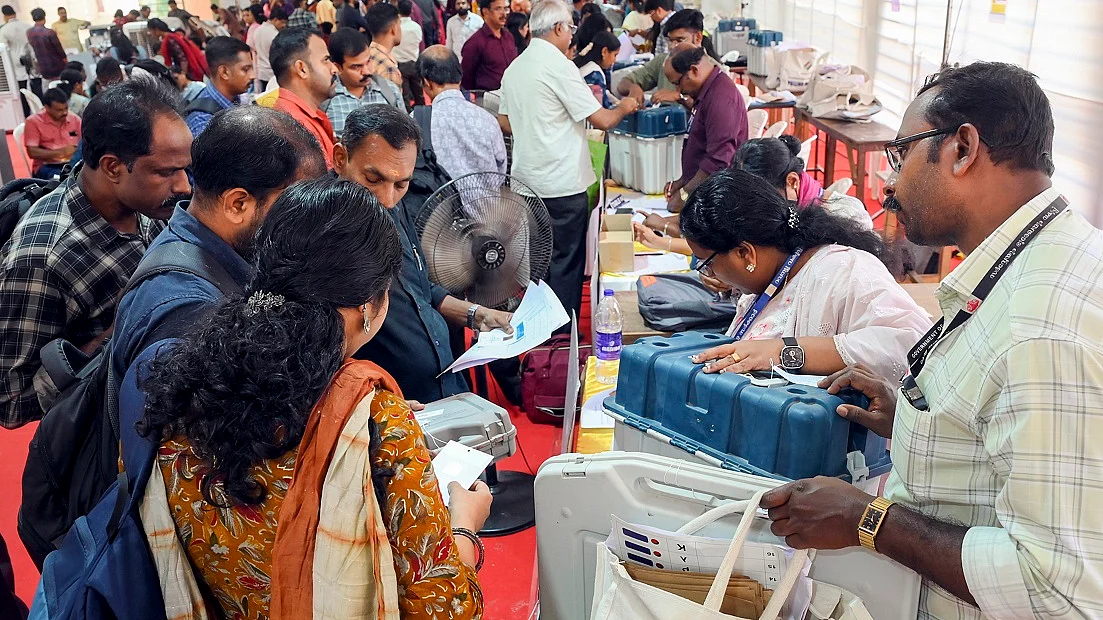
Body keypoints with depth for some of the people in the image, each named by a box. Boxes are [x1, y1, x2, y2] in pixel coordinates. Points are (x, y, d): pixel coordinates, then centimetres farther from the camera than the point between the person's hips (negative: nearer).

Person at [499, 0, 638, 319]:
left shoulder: (514, 68, 9)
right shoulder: (559, 65, -15)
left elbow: (505, 121, 19)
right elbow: (601, 120, -15)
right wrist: (624, 107, 4)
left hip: (526, 178, 8)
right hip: (563, 183, -8)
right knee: (565, 261, 3)